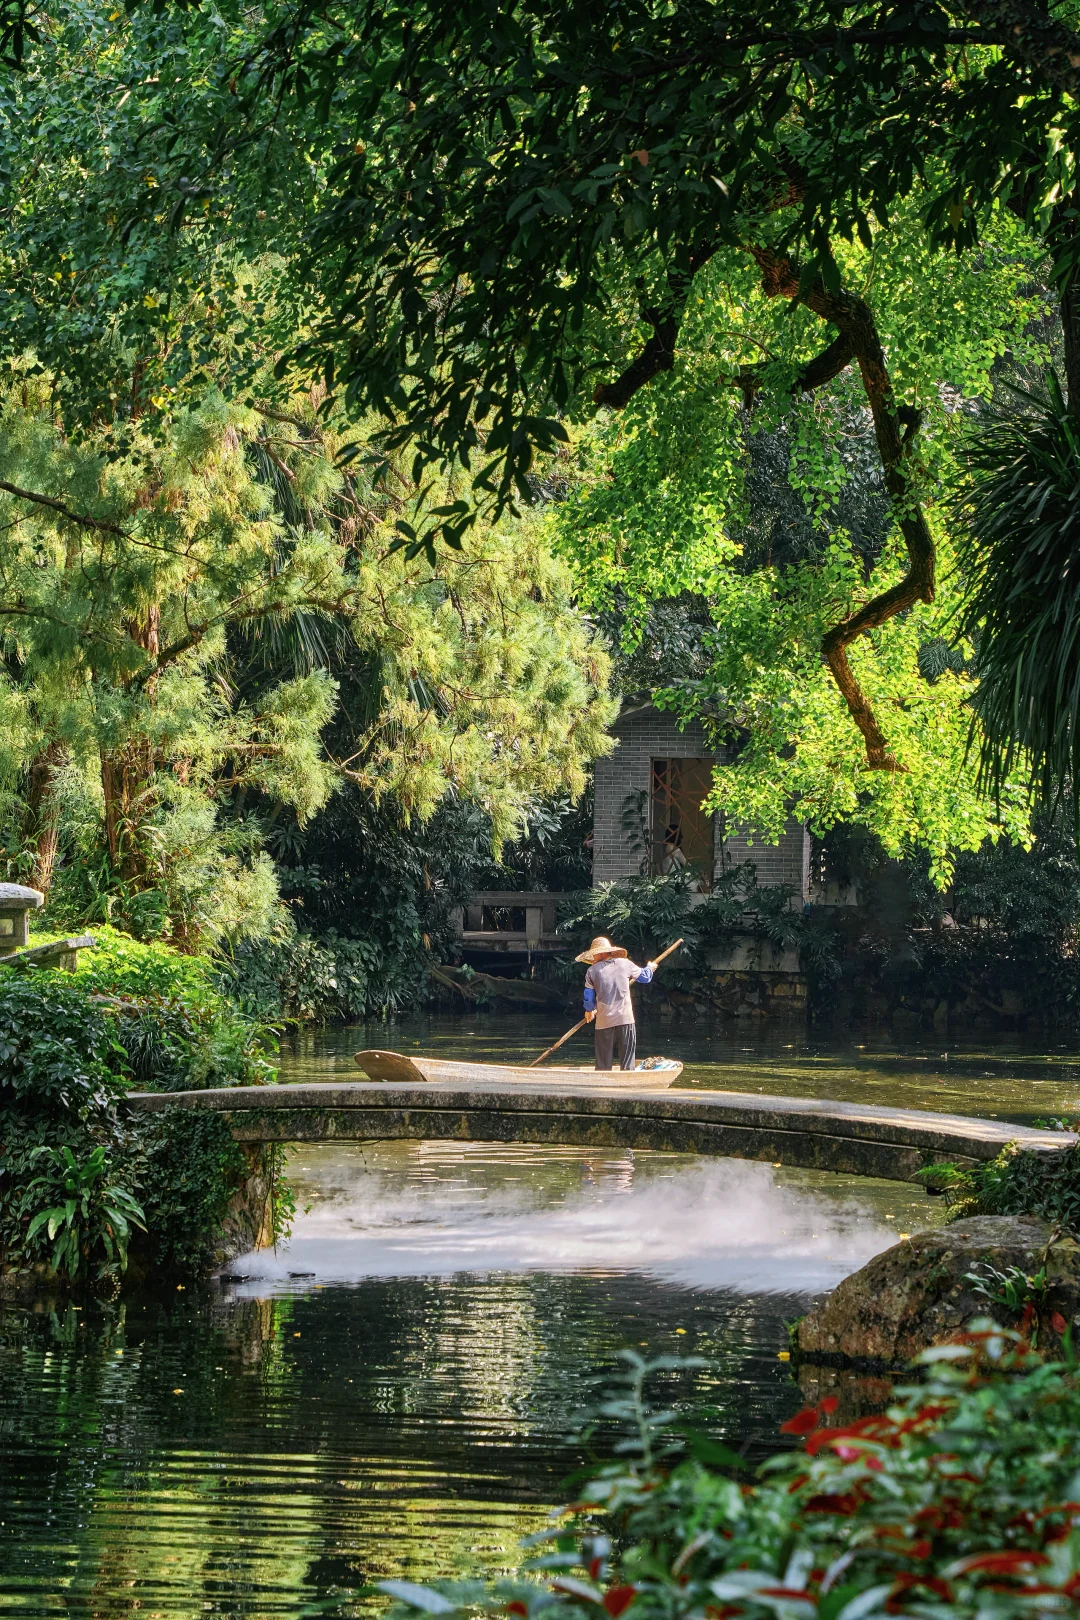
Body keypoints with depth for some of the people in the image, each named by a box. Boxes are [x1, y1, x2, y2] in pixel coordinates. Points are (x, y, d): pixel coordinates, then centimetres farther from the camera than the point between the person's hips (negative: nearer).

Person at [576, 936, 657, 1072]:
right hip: (625, 1020, 0)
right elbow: (644, 977, 19)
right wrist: (650, 968, 42)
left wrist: (589, 1011, 26)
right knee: (627, 1064, 3)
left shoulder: (592, 971, 0)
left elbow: (589, 998, 4)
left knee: (603, 1066, 6)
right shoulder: (624, 964, 2)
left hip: (604, 1022, 0)